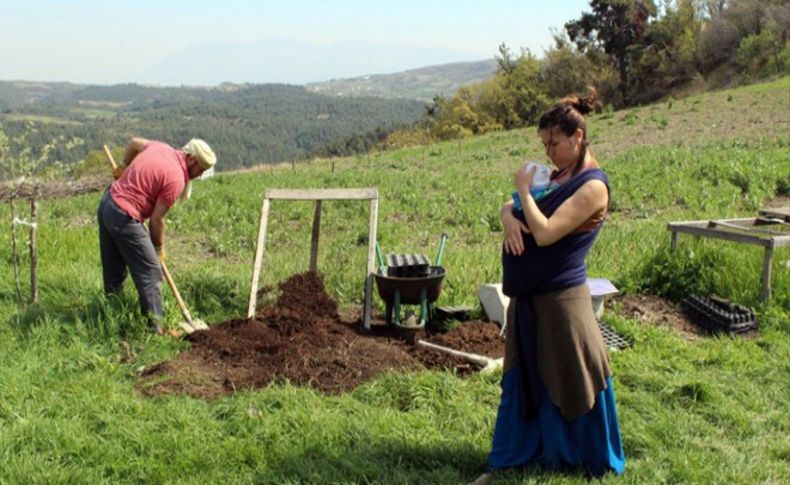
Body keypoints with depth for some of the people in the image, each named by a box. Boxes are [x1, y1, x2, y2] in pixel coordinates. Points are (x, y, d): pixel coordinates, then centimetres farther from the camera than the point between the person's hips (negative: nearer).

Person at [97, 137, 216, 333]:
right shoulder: (176, 178, -15)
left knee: (114, 272, 16)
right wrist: (159, 248, 3)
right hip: (124, 216, -10)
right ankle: (154, 327, -5)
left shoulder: (162, 148, 7)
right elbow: (156, 219, -11)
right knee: (150, 271, -5)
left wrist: (123, 166, 39)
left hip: (107, 203, 10)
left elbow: (134, 142, 26)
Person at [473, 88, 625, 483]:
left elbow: (545, 233, -24)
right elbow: (510, 206, 16)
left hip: (561, 298, -9)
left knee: (569, 381, 4)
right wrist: (509, 217, -7)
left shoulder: (592, 187, -16)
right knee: (521, 377, 15)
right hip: (528, 296, 9)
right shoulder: (558, 176, 10)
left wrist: (525, 190, -13)